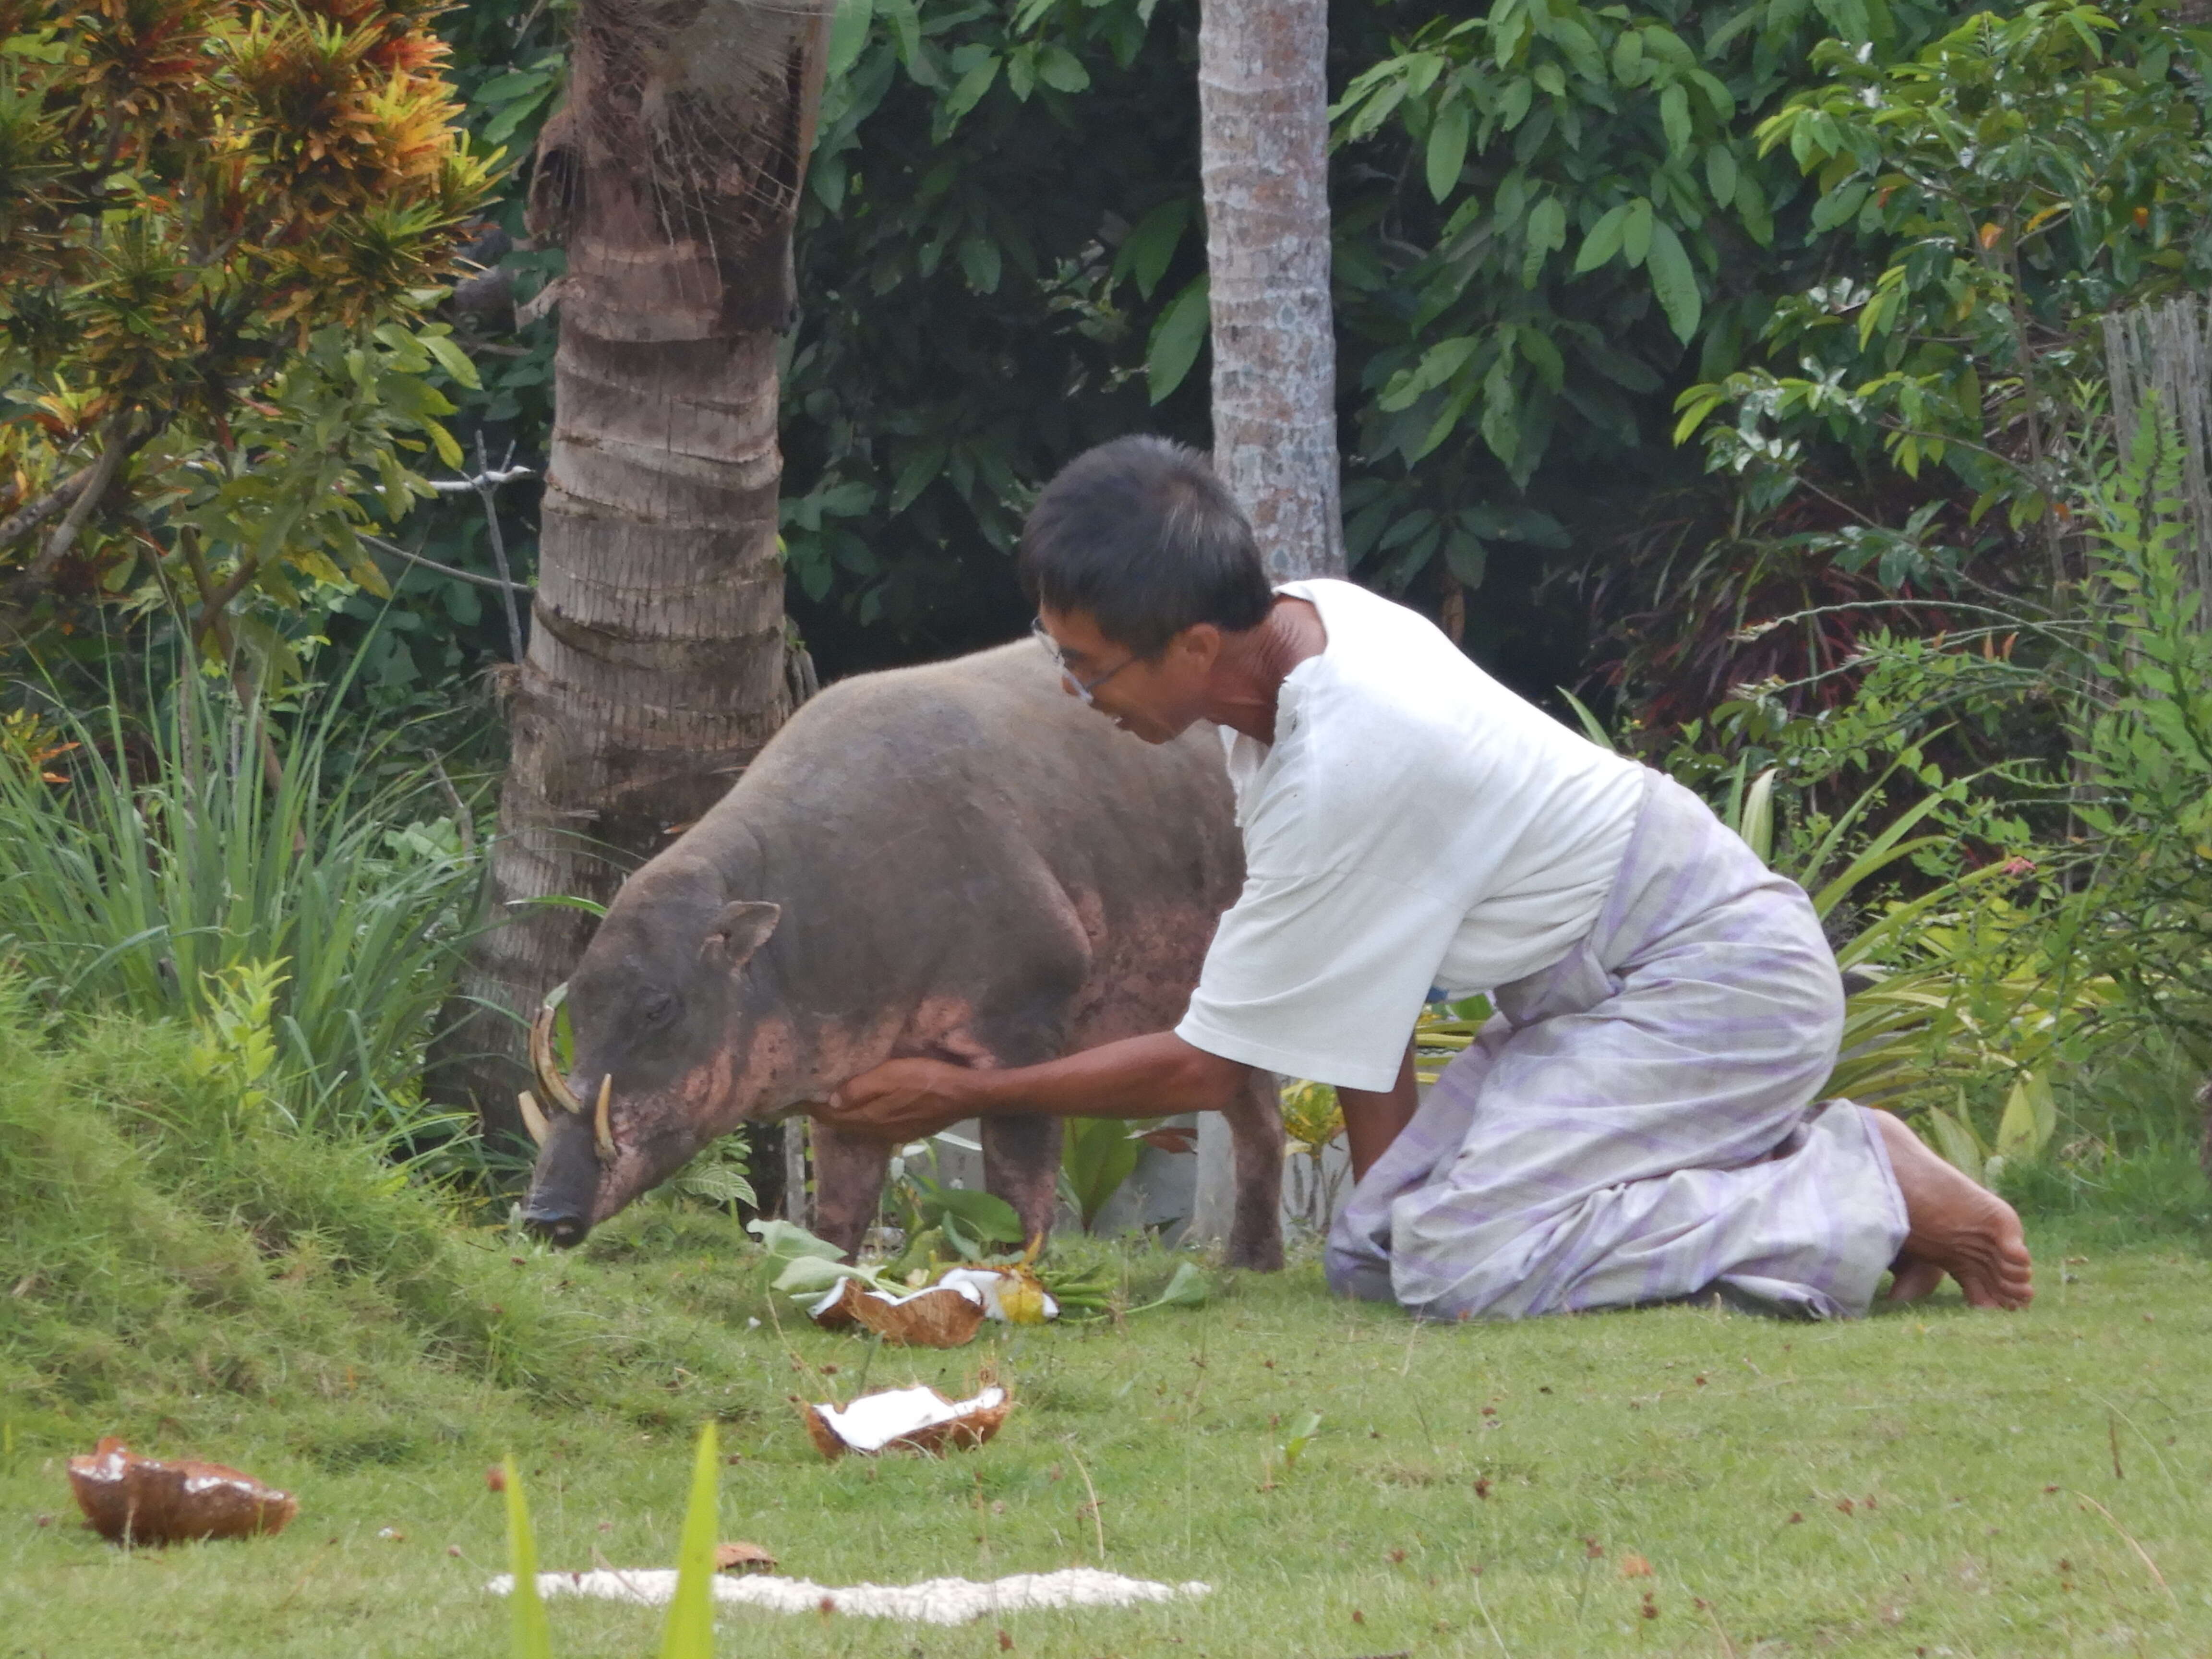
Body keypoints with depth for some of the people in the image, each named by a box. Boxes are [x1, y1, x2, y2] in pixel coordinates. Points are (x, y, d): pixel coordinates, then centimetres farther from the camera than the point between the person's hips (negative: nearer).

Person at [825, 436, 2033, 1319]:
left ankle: (1877, 1202, -11)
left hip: (1721, 985, -9)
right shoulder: (1302, 626, -3)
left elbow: (1206, 1066, -17)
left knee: (1458, 1259, -25)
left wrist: (962, 1096, -7)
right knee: (1369, 1255, 2)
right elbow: (1353, 962, 8)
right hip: (1587, 993, 9)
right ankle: (1800, 1162, 9)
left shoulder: (1343, 768, -28)